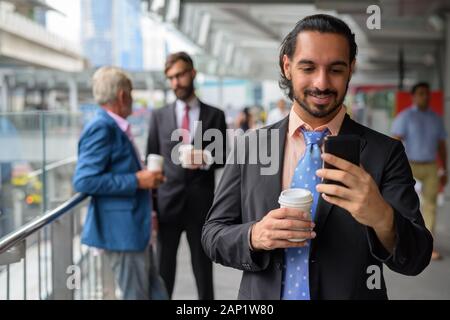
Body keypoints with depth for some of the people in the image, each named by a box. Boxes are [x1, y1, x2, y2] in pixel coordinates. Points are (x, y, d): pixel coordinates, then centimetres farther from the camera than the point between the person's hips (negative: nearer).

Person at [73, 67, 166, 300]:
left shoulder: (115, 127, 11)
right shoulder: (101, 128, -16)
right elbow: (84, 181, -23)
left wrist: (145, 179, 9)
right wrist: (136, 181, -20)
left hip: (133, 227, 10)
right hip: (121, 229, -10)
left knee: (152, 292, 16)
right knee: (136, 295, 0)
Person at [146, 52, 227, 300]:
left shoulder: (215, 115, 5)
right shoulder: (159, 116, 8)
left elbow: (225, 157, 6)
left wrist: (207, 158, -17)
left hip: (201, 205, -1)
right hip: (167, 203, 1)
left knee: (204, 269, 7)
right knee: (163, 272, 4)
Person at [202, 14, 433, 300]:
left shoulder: (385, 153, -9)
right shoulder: (249, 147, -4)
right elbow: (213, 235, -2)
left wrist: (382, 218, -34)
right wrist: (253, 236, -23)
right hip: (262, 296, 1)